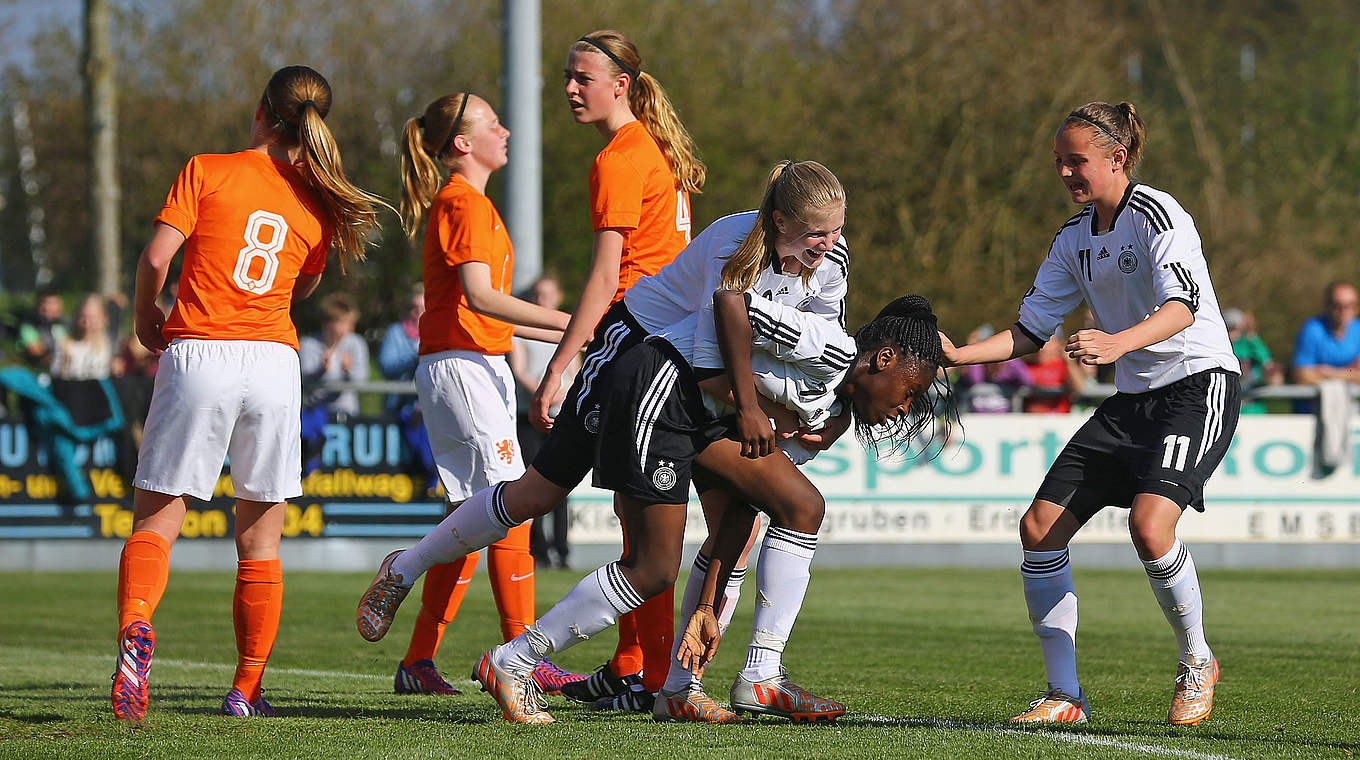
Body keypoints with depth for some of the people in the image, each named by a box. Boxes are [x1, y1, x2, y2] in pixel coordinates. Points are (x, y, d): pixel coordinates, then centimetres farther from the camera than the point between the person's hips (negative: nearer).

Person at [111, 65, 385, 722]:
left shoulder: (207, 171, 1)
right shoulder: (319, 203, 10)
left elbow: (156, 255, -5)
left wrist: (146, 317, 12)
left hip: (197, 353, -2)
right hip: (275, 360, 2)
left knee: (155, 521, 2)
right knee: (259, 543, 11)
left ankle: (135, 624, -28)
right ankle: (246, 692, 12)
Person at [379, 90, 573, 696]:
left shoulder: (469, 203, 21)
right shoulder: (464, 202, -10)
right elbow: (478, 294, -22)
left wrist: (564, 333, 22)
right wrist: (565, 322, -23)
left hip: (479, 367, 10)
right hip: (462, 366, -10)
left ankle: (419, 663, 11)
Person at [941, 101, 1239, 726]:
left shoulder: (1157, 215, -14)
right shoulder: (1075, 239, 11)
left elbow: (1181, 304, -29)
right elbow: (1030, 329, 13)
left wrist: (1118, 342, -47)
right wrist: (958, 355, -2)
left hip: (1199, 387, -8)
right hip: (1131, 398, 8)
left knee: (1149, 524, -28)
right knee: (1040, 528, -4)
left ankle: (1196, 663, -3)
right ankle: (1064, 695, 4)